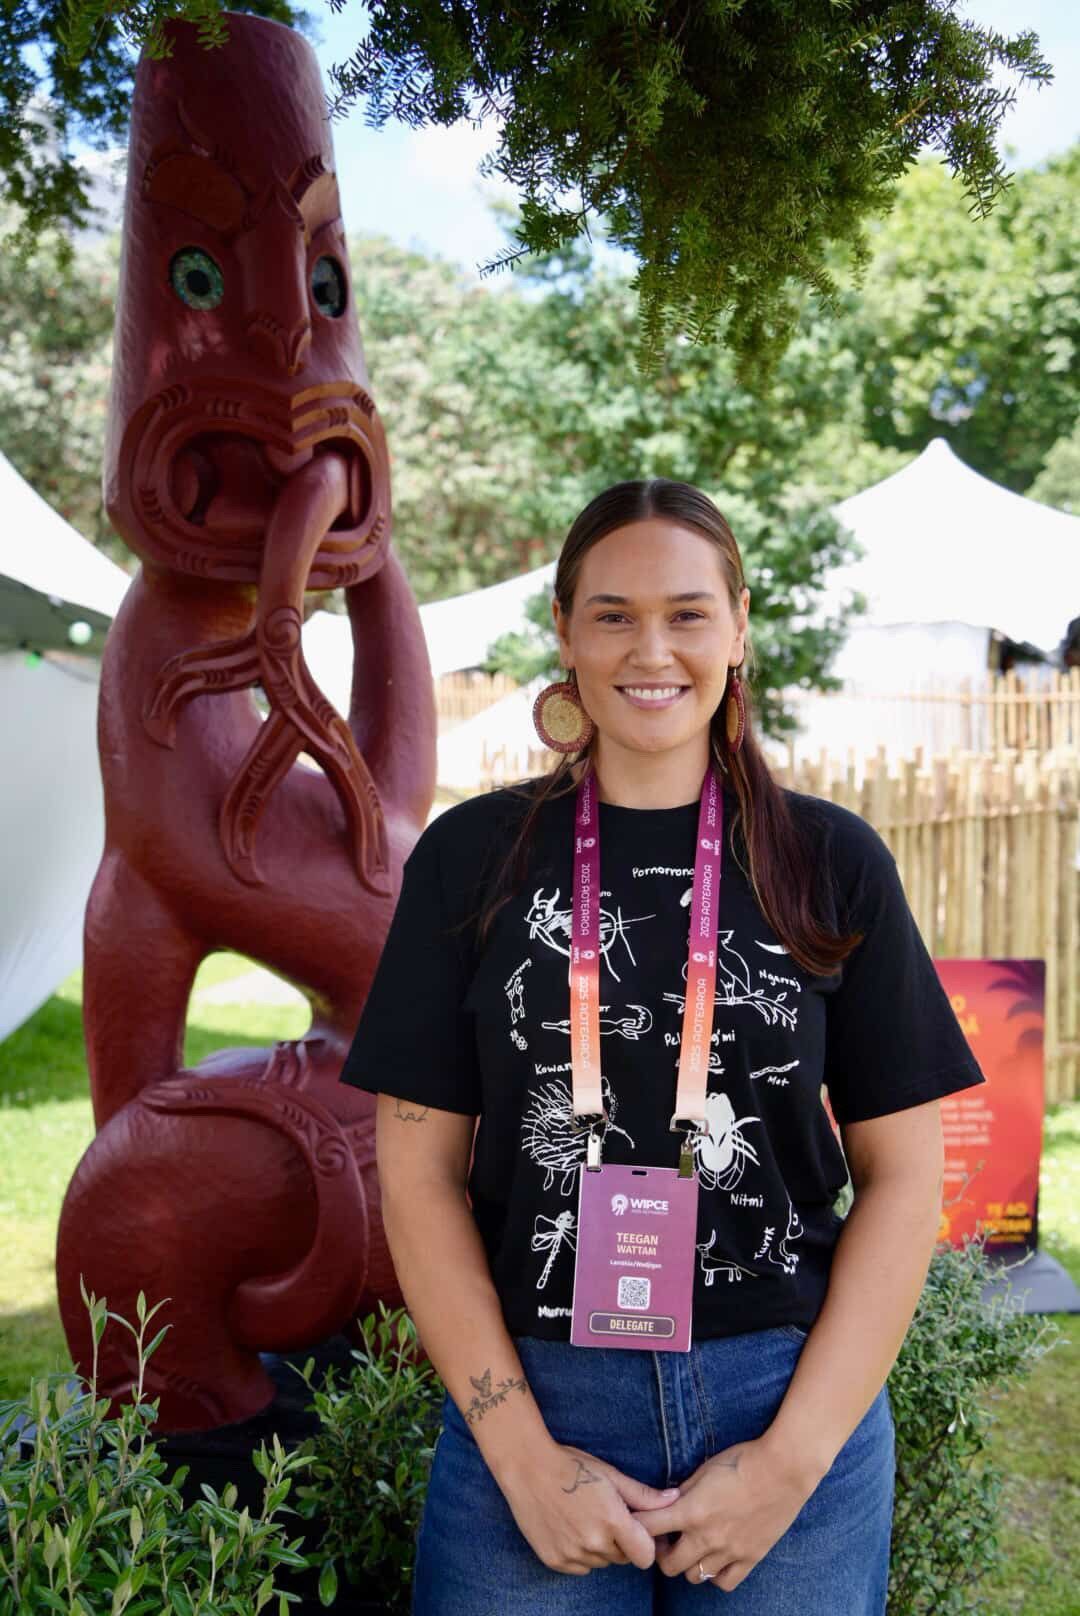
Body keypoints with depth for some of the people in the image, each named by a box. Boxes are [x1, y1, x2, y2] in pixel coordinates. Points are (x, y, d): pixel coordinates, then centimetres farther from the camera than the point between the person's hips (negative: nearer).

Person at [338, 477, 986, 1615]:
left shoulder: (833, 863, -1)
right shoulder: (473, 857, -2)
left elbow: (901, 1174, -1)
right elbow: (420, 1169, -2)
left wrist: (796, 1454, -7)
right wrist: (524, 1453, -8)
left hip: (797, 1401, 1)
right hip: (533, 1399, 0)